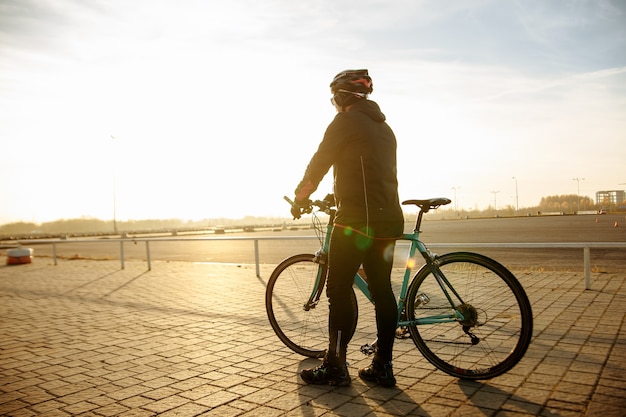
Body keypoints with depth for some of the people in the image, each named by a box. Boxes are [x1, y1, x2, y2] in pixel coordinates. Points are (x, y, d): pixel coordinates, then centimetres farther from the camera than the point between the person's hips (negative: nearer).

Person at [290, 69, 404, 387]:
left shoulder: (346, 120, -2)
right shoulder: (384, 126, 21)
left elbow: (319, 164, -2)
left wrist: (299, 199, 11)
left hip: (357, 218, -8)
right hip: (389, 218, 8)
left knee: (339, 291, -1)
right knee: (382, 291, 9)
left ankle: (335, 367, 5)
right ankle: (382, 367, 16)